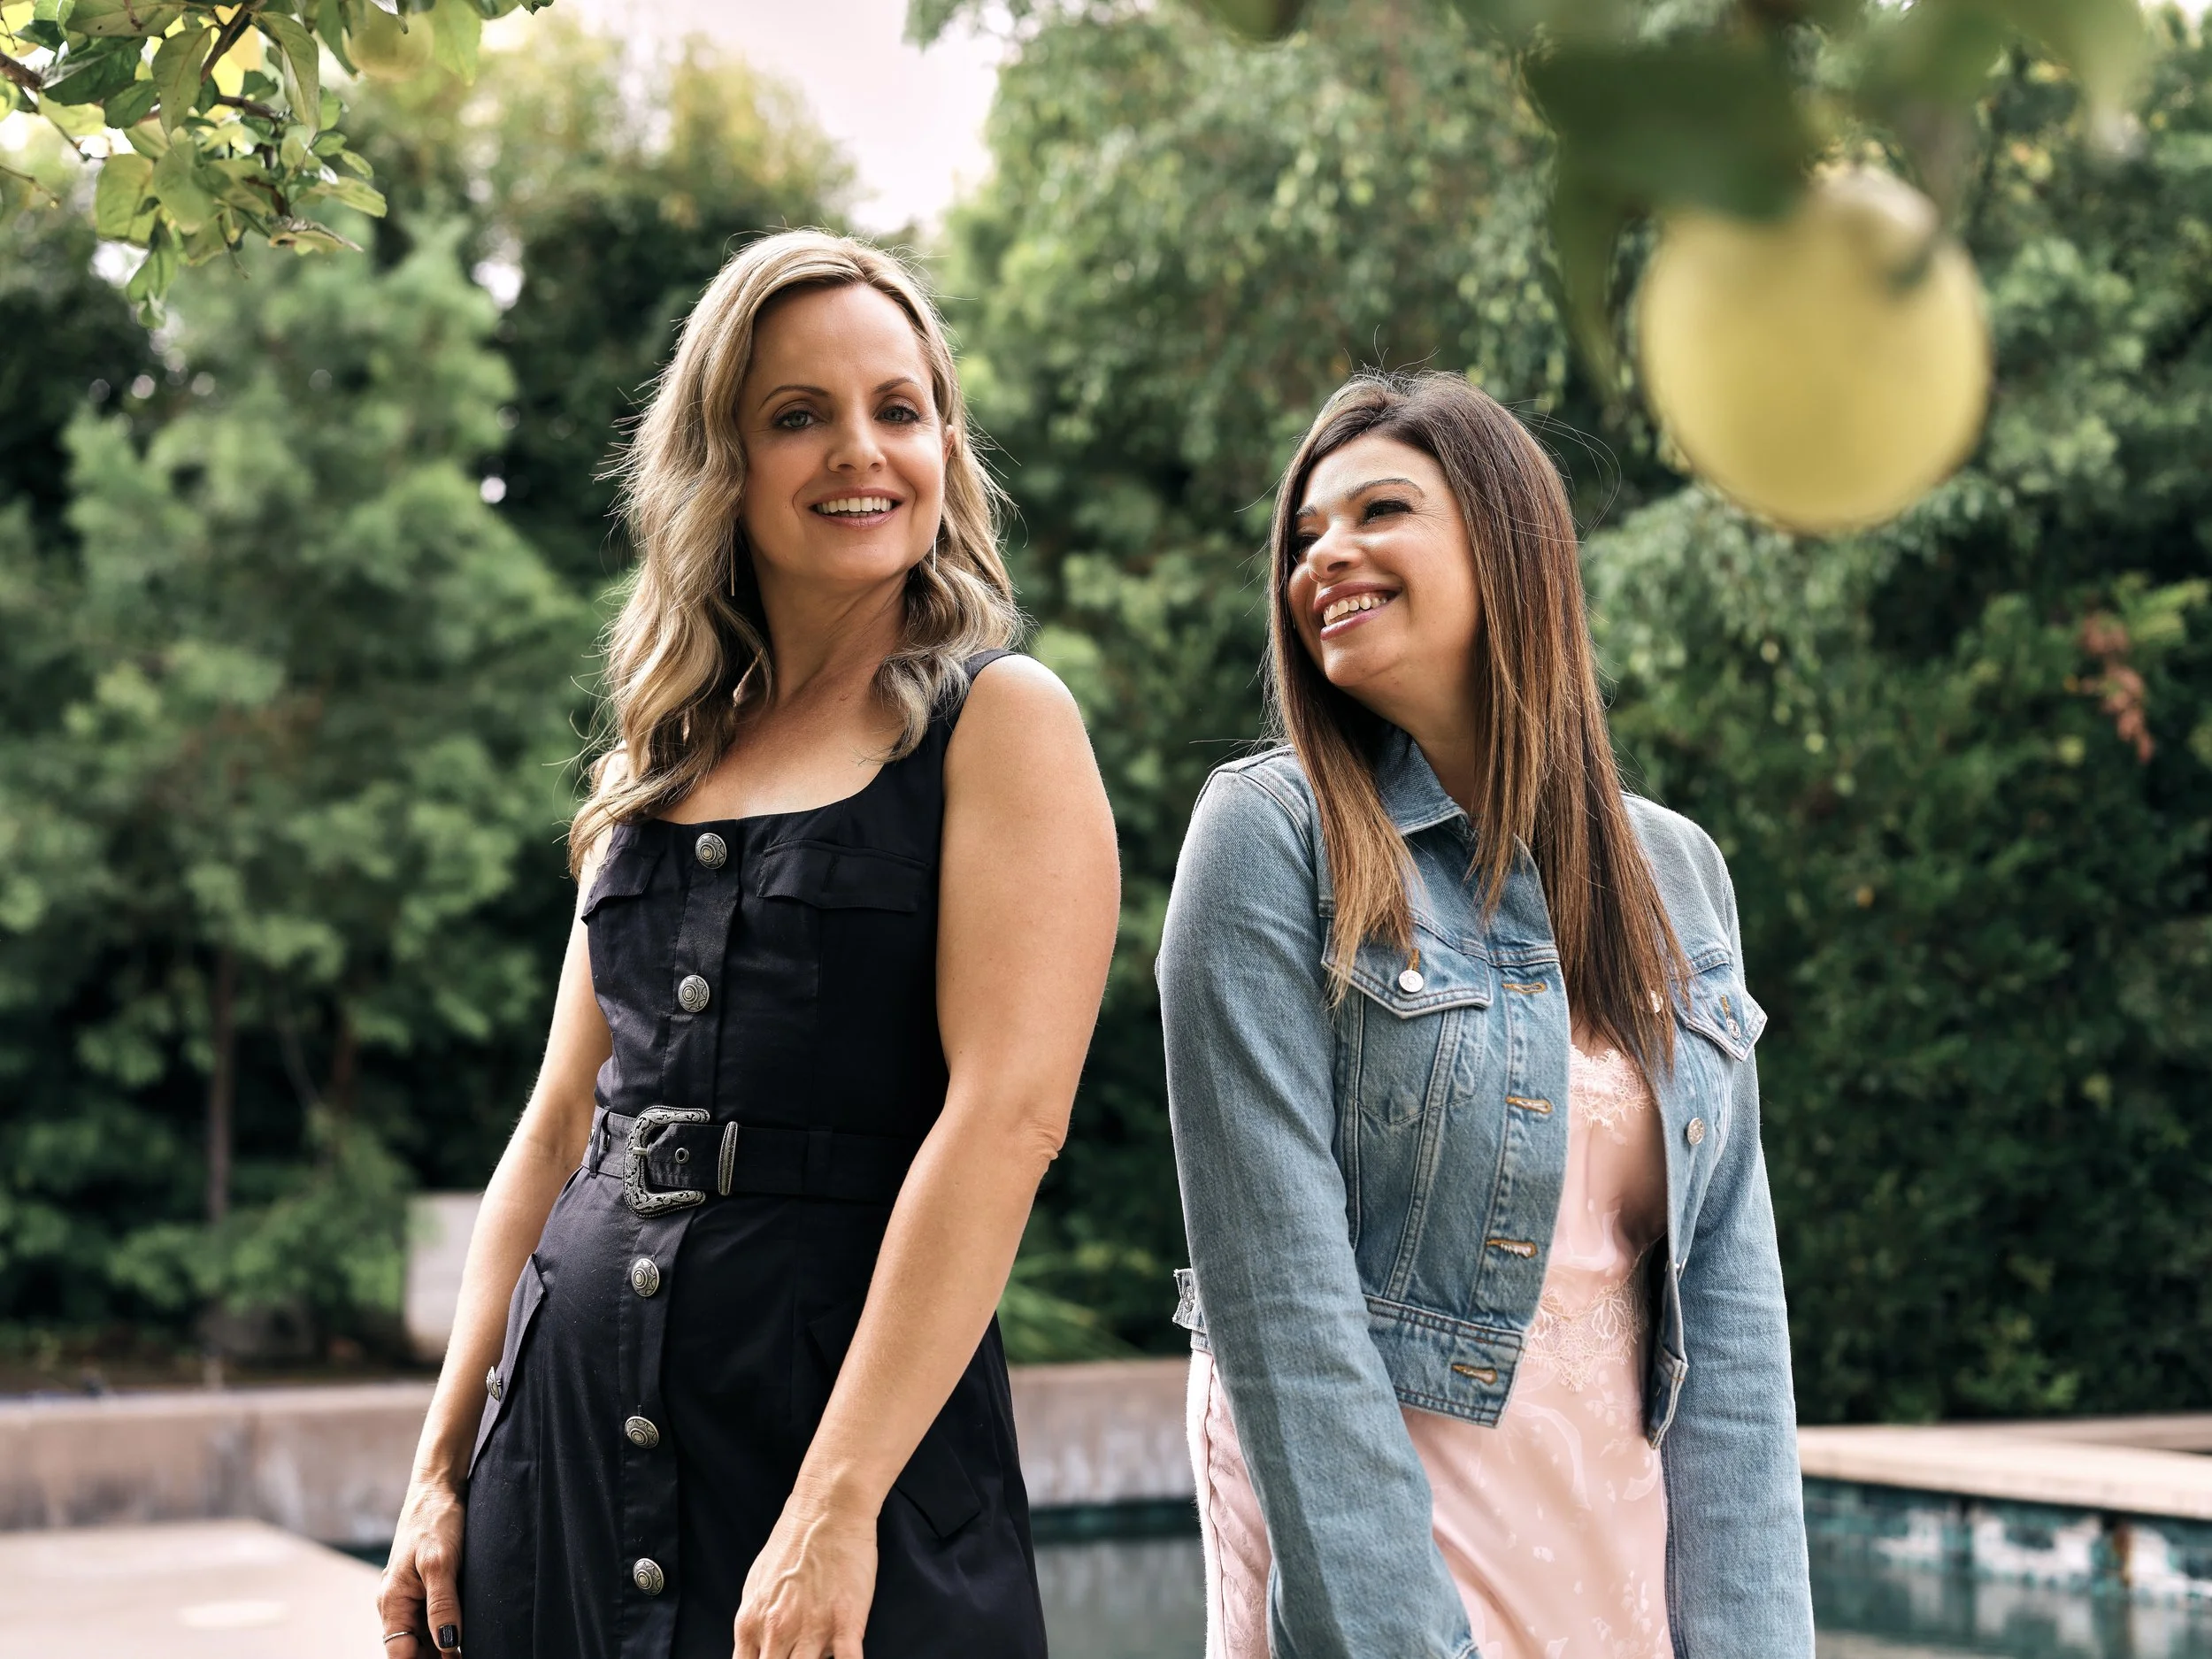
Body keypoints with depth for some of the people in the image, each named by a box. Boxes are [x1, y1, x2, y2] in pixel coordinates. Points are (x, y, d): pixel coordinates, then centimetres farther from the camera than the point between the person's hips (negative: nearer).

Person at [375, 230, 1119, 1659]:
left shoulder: (1001, 721, -4)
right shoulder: (663, 764, 12)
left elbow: (1008, 1114, -15)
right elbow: (563, 1124, 13)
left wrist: (835, 1512, -20)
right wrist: (444, 1472, 8)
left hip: (863, 1419, -5)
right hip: (569, 1438, 5)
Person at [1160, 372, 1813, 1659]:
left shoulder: (1677, 873, 5)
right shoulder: (1274, 834, -9)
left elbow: (1727, 1301, 1)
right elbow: (1275, 1276, -16)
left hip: (1630, 1548, 5)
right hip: (1361, 1525, -4)